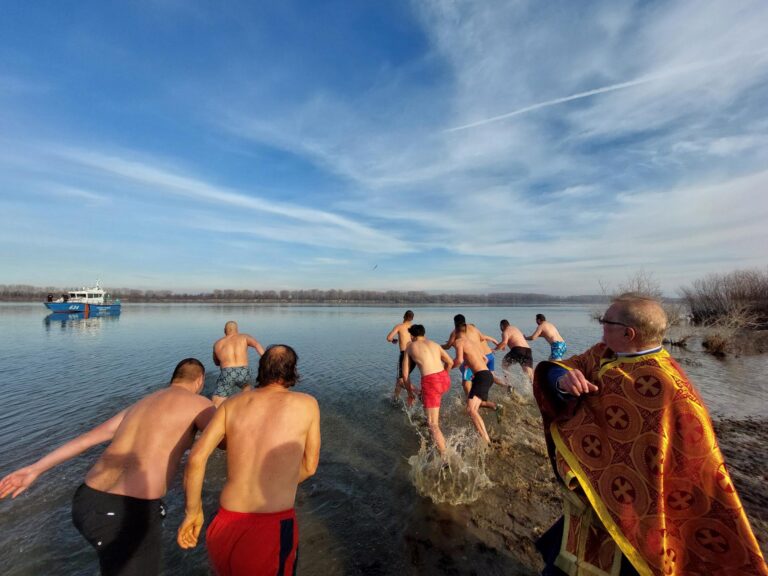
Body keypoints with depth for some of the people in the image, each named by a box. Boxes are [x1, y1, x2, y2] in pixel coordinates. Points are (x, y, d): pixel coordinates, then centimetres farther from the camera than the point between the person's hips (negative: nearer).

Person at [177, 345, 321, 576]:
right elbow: (309, 466, 6)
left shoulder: (232, 403, 6)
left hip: (226, 527, 4)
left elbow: (196, 457, -2)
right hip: (272, 531, -4)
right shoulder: (308, 403, -1)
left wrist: (193, 511, 12)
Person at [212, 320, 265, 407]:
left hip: (227, 374, 0)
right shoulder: (244, 337, 16)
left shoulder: (217, 343, 22)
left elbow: (217, 362, 37)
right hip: (243, 373, 1)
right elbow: (257, 344, -6)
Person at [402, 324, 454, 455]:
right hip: (445, 379, 5)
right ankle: (436, 420, 52)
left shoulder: (410, 347, 12)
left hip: (431, 382, -5)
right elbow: (450, 362, 18)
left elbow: (405, 372, 14)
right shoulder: (434, 344, 19)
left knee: (433, 425, 3)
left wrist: (409, 390, 26)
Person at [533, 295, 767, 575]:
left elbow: (697, 457, -24)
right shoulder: (605, 353, -9)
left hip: (625, 502, -6)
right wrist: (565, 379, -33)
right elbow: (558, 370, -11)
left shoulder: (663, 386, -31)